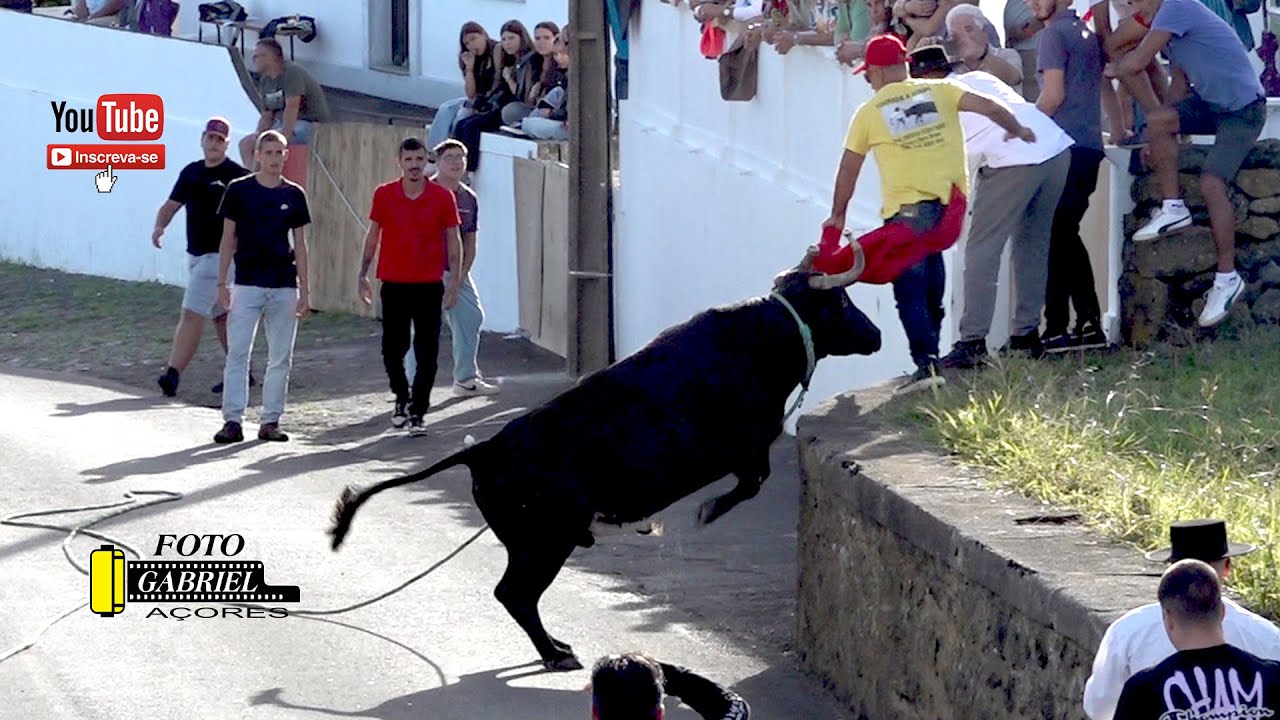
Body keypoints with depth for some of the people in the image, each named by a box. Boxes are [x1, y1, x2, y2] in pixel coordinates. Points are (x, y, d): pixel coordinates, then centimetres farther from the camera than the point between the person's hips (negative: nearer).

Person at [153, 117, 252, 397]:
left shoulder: (236, 175, -10)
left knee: (192, 314, -15)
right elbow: (171, 205, 15)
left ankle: (173, 373, -21)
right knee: (220, 315, 16)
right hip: (195, 255, 8)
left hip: (219, 255, -8)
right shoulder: (191, 172, 11)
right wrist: (159, 227, -4)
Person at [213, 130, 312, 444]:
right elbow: (228, 239, 3)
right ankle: (233, 420, -4)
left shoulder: (294, 194, 6)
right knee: (237, 352, -6)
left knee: (281, 358, 4)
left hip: (284, 286, 2)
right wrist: (222, 283, -2)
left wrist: (304, 289, 5)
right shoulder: (239, 190, 0)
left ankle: (270, 421, 11)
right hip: (247, 285, -2)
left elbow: (300, 245, 9)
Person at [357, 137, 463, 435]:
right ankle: (402, 396, 29)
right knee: (392, 349, 3)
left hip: (430, 285, -1)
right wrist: (363, 273, 6)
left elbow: (453, 239, 3)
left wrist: (454, 278, -5)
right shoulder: (384, 194, 2)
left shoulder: (443, 197, -1)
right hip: (393, 284, 1)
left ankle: (417, 412, 3)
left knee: (426, 353, -3)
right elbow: (373, 235, 10)